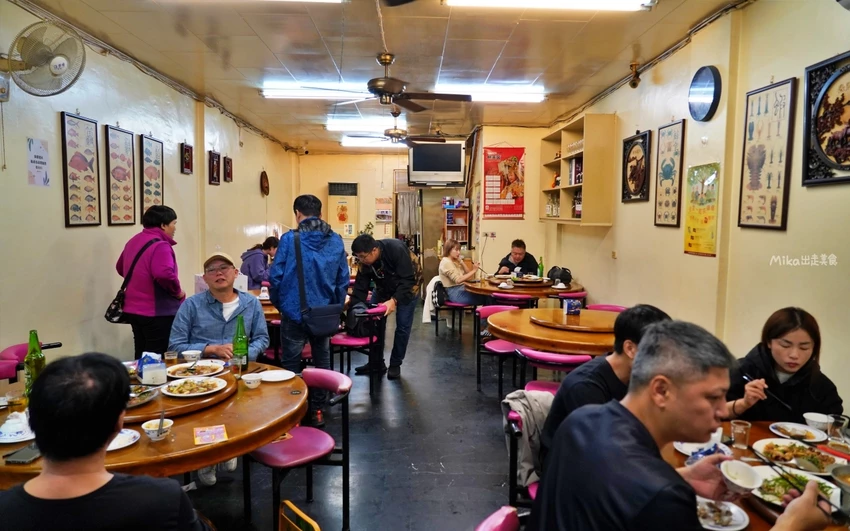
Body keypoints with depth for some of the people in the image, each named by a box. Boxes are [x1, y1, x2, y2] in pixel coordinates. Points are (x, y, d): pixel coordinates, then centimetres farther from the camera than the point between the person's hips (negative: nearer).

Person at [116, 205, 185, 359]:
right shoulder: (160, 245, -18)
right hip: (157, 312, -9)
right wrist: (178, 292, -17)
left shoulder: (133, 241, 11)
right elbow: (164, 274, -33)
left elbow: (120, 268, 25)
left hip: (133, 309, 9)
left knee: (142, 356, 17)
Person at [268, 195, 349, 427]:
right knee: (322, 360, 17)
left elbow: (276, 276, -10)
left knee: (291, 363, 10)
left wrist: (279, 304, 7)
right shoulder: (336, 241, -1)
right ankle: (318, 410, 24)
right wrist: (335, 308, 11)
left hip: (295, 312, -3)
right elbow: (343, 280, 0)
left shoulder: (289, 239, -10)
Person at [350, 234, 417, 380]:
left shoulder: (397, 249, -38)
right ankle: (376, 362, 14)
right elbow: (360, 289, -17)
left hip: (406, 288, -5)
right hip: (383, 289, 5)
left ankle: (395, 365, 9)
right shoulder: (365, 263, -21)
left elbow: (407, 279, -36)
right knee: (374, 322, 1)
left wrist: (394, 300, -47)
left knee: (402, 326, -6)